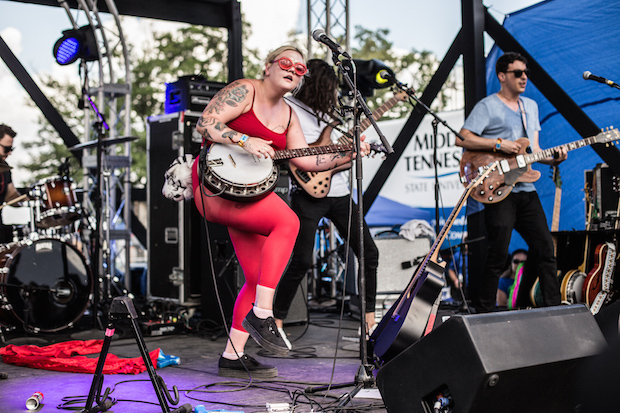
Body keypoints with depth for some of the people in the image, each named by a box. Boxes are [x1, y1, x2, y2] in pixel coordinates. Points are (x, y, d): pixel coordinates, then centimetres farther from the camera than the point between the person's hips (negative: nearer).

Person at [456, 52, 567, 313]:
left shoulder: (531, 107, 20)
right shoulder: (487, 106, -4)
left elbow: (533, 150, 21)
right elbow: (462, 139, -13)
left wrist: (552, 159, 2)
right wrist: (498, 144, -19)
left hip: (526, 189, 7)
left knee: (544, 248, 8)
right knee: (498, 256, -7)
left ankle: (553, 307, 20)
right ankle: (483, 314, 5)